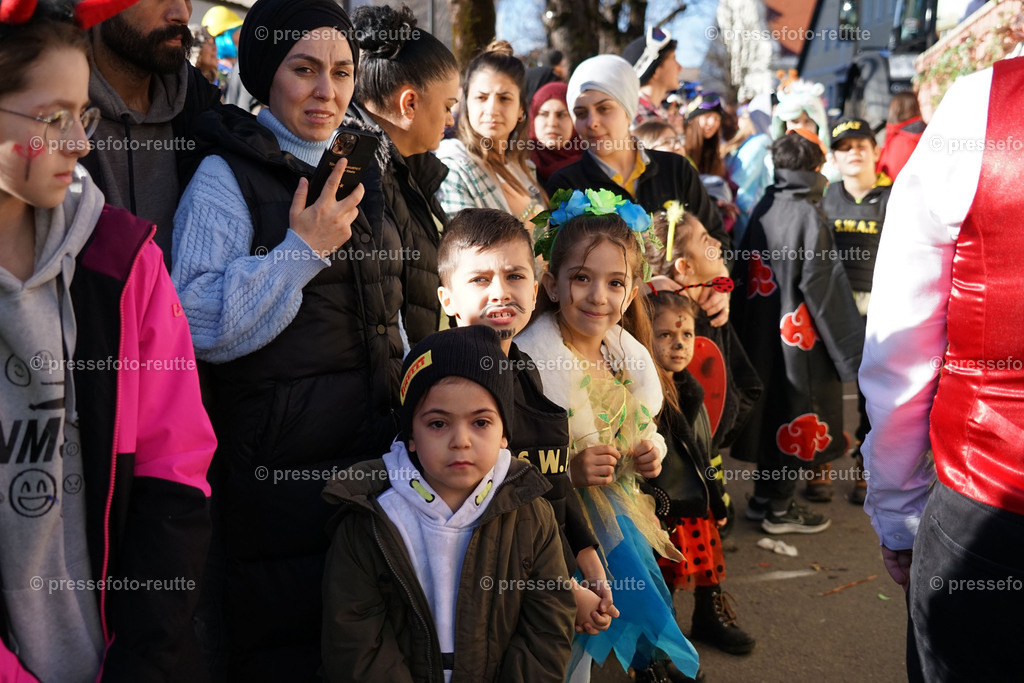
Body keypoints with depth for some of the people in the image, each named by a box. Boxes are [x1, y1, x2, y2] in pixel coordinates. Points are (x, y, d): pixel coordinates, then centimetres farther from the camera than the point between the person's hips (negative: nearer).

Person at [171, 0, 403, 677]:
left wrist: (410, 375, 18)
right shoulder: (226, 177, -7)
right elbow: (200, 325, -18)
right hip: (282, 462, -6)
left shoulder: (356, 171, 15)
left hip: (377, 447, 7)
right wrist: (302, 249, -18)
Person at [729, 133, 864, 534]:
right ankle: (777, 509, 14)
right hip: (797, 335, -7)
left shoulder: (761, 209, 2)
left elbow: (744, 274, 5)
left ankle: (764, 497, 27)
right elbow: (822, 285, -16)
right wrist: (848, 346, -9)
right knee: (797, 413, 5)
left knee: (773, 408, 17)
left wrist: (744, 327, 14)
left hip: (761, 331, 7)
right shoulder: (807, 215, -15)